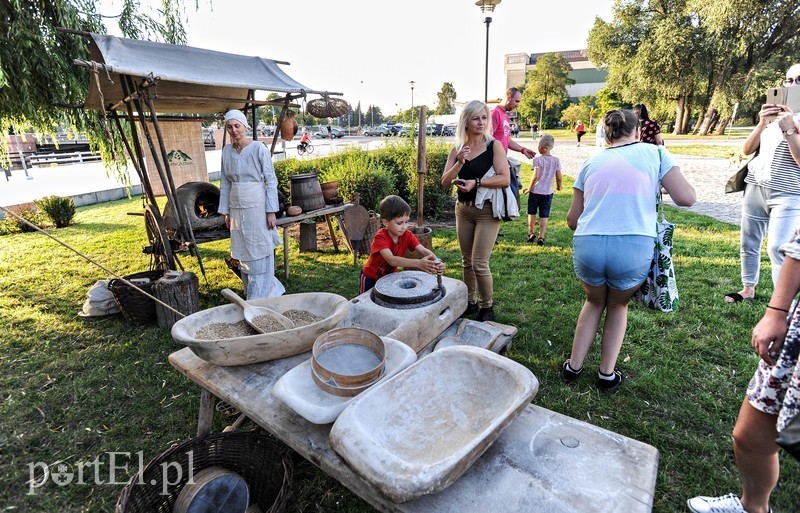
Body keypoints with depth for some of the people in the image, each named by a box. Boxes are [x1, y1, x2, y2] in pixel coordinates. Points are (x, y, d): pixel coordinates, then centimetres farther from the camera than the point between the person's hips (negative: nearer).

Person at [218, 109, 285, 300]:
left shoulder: (259, 148, -7)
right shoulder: (226, 151, 8)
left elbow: (271, 180, -7)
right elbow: (225, 183, 12)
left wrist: (271, 211, -12)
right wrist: (225, 211, 9)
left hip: (257, 207, -5)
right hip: (237, 209, 5)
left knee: (259, 255, 0)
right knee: (243, 255, 9)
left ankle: (259, 299, 10)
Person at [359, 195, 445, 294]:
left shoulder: (407, 235, -16)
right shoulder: (380, 237, -32)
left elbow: (424, 251, -26)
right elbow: (391, 260, -46)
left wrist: (437, 262, -48)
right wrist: (418, 263, -59)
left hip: (390, 276, 4)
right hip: (370, 278, -4)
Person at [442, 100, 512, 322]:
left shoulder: (494, 145, -6)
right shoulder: (457, 149, 5)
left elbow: (505, 179, -14)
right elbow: (445, 181, -2)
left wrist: (476, 182, -20)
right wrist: (460, 162, -16)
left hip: (487, 211, -5)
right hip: (463, 210, 5)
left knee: (479, 263, -7)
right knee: (467, 261, 13)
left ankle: (487, 307, 14)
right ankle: (470, 302, 29)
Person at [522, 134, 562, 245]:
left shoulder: (537, 159, -11)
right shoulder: (556, 160, -1)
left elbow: (535, 176, -19)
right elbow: (559, 177, 0)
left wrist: (529, 188, -8)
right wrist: (559, 186, 20)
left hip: (535, 191, -2)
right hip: (548, 192, 2)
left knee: (532, 213, 15)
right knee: (544, 215, 6)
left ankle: (531, 233, 23)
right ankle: (541, 237, 2)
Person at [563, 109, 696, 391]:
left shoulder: (591, 162, 14)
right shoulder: (655, 153, 8)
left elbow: (572, 219, 14)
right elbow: (687, 198, 3)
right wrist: (661, 183, 21)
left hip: (587, 247, 2)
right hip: (634, 249, -1)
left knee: (595, 301, 30)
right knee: (618, 305, 28)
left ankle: (574, 366, 32)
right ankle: (607, 374, 30)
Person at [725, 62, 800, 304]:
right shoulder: (774, 113, 13)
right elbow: (747, 150, 5)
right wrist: (762, 124, -10)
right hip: (755, 187, 5)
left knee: (777, 248, -13)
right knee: (748, 242, 9)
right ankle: (748, 288, 21)